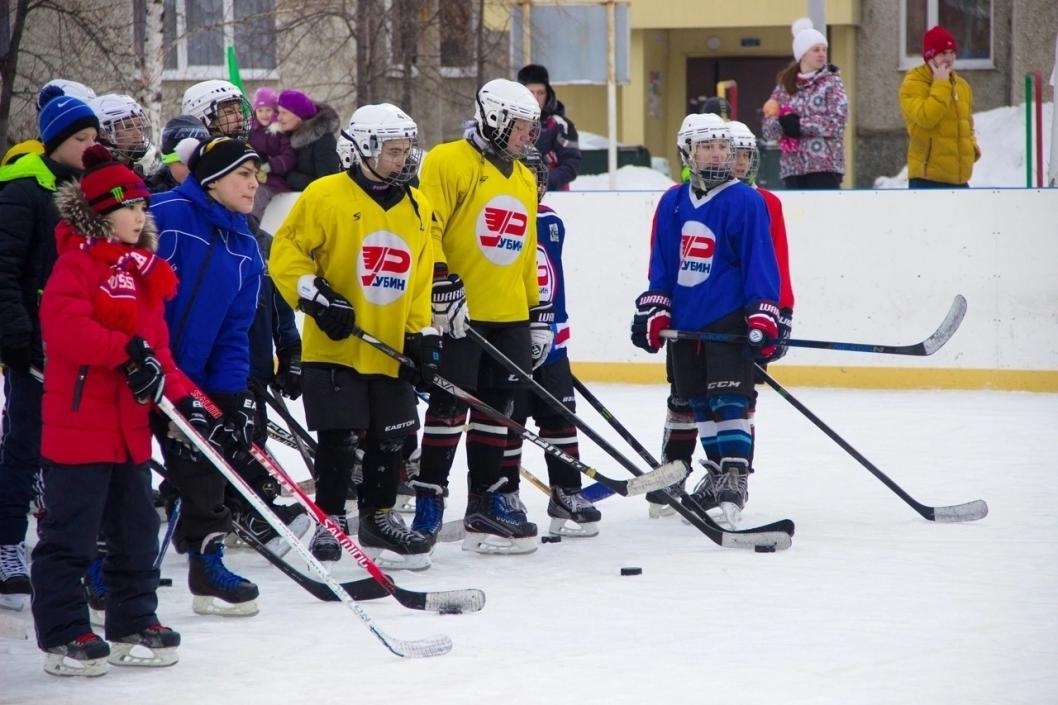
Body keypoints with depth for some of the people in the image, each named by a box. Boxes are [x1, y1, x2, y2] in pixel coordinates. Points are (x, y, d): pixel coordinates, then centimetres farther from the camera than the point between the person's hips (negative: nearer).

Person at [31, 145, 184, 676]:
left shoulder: (144, 270, 16)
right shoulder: (79, 261, -9)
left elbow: (156, 343, 18)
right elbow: (62, 324, -24)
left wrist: (180, 395, 4)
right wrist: (127, 352, -28)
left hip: (130, 427, 9)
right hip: (79, 422, -8)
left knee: (136, 531, 13)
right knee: (71, 534, -3)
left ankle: (133, 627, 23)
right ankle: (64, 637, 3)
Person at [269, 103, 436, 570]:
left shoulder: (418, 208, 9)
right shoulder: (325, 196, -9)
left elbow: (420, 282, 14)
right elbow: (285, 251, -9)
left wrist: (424, 337, 7)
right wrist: (315, 295, -20)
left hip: (390, 351, 5)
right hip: (334, 346, -5)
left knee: (392, 439, 9)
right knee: (338, 438, -5)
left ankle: (379, 518, 25)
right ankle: (329, 522, 9)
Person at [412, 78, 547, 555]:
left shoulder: (524, 179, 18)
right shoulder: (448, 162, -7)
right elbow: (425, 230, -14)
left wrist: (539, 315, 19)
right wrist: (444, 289, -20)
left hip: (510, 317, 7)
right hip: (458, 313, -7)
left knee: (496, 407, 9)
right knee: (450, 405, -6)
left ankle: (488, 499, 14)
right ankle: (427, 501, 0)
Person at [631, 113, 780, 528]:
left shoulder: (746, 202, -6)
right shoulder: (673, 203, 9)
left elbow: (761, 264, -8)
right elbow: (661, 266, 15)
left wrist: (763, 320, -15)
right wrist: (653, 313, 8)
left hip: (730, 318, -6)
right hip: (684, 321, 6)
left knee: (729, 397, -12)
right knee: (698, 401, 12)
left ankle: (735, 474, -12)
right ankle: (717, 470, 23)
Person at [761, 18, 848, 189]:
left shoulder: (831, 82, 3)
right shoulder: (785, 86, 13)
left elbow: (838, 121, -10)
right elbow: (768, 129, 10)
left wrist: (800, 124, -12)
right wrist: (783, 122, -12)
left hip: (824, 166, -4)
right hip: (793, 166, 4)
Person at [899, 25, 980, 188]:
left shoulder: (962, 85, 14)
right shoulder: (913, 84, -9)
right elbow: (926, 117, -26)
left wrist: (972, 146, 8)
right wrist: (941, 84, -19)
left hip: (959, 177, 8)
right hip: (928, 177, -8)